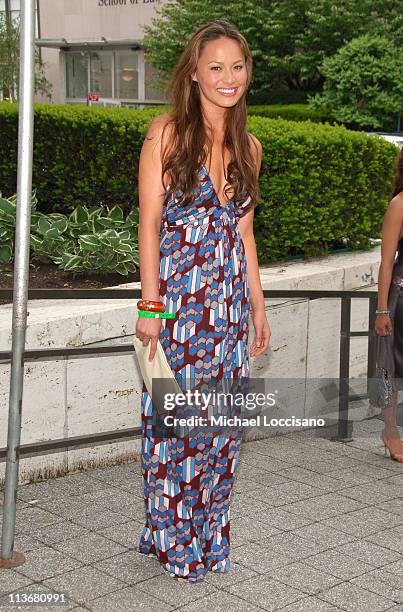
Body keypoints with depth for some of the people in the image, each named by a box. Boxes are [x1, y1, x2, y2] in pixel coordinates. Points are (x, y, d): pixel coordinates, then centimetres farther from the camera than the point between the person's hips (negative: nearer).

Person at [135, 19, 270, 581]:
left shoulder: (248, 147, 11)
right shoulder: (167, 132, -5)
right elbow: (149, 223, -7)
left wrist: (258, 306, 14)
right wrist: (150, 304, -12)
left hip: (229, 298, 5)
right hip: (176, 293, -5)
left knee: (220, 421, 9)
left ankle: (208, 538, 24)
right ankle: (172, 539, 19)